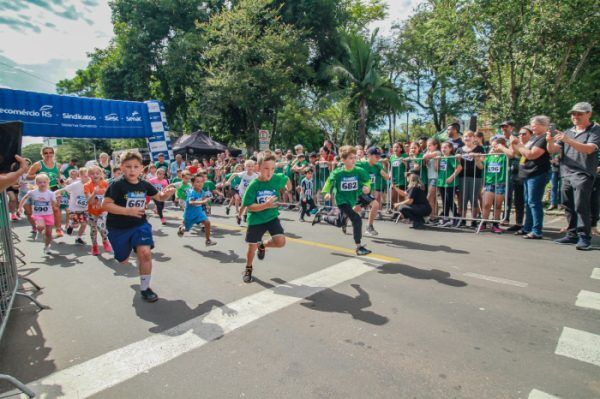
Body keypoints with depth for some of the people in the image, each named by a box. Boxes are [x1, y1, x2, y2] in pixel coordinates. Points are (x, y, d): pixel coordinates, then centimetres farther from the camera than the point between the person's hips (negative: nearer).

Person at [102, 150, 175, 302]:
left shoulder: (145, 185, -3)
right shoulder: (117, 185, -16)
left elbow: (160, 197, 12)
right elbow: (105, 205, -20)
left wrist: (168, 193, -11)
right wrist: (128, 211, -29)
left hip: (140, 224, 2)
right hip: (119, 228, -2)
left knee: (145, 252, -18)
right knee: (122, 261, 13)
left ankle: (145, 288, -2)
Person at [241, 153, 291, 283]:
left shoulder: (277, 179, -15)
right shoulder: (253, 185, -20)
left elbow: (287, 180, 10)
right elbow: (249, 206, -21)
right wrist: (266, 205, -32)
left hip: (272, 217, 2)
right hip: (256, 220, -2)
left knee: (280, 242, -15)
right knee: (252, 247, 8)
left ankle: (262, 245, 19)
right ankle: (248, 269, 37)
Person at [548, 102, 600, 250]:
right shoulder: (568, 132, 18)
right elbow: (553, 150, 11)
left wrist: (568, 141, -28)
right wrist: (550, 141, -12)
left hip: (583, 175, -6)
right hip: (566, 174, 6)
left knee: (581, 206, -11)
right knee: (568, 206, 8)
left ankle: (584, 237, -6)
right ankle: (572, 234, 16)